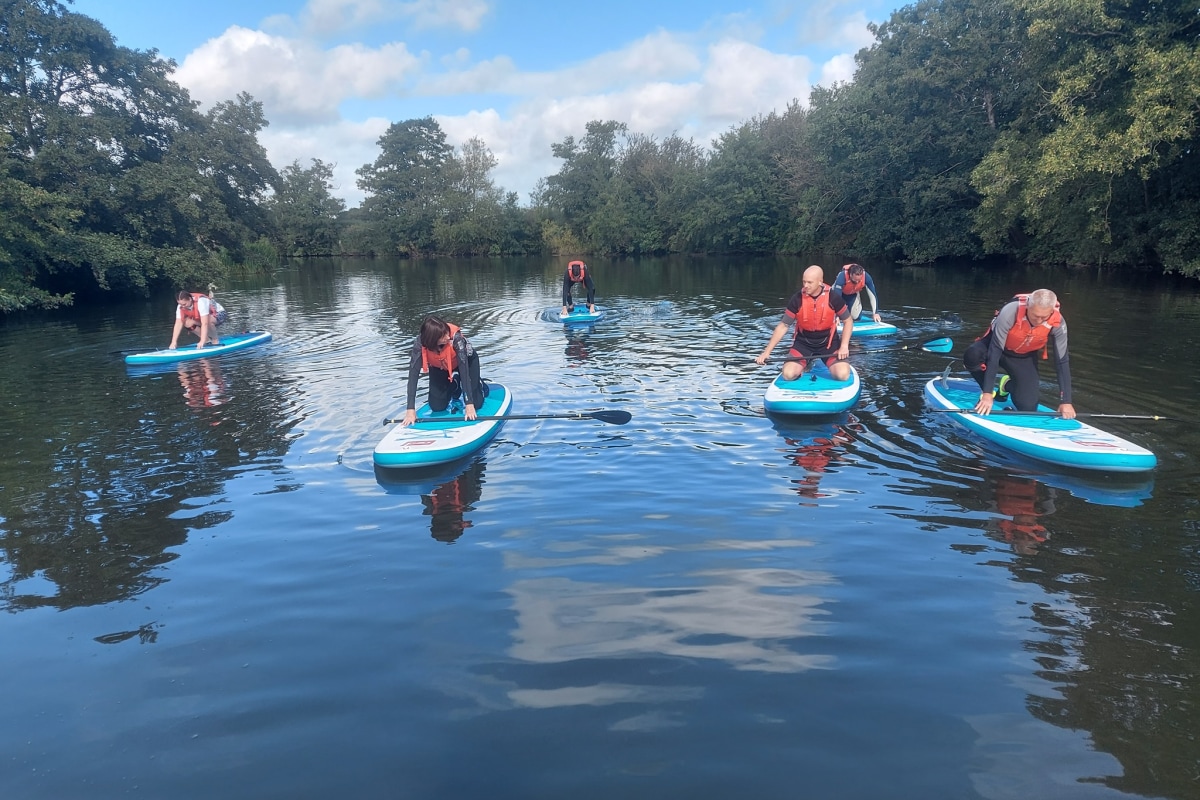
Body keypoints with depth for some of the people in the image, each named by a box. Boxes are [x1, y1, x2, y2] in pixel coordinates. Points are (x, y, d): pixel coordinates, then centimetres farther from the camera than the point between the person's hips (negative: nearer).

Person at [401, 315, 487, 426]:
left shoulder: (455, 336, -41)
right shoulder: (420, 344, -35)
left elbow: (464, 370, -43)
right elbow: (413, 375, -37)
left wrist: (469, 404, -47)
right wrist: (411, 409, -45)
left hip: (467, 360, -2)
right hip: (439, 367, 2)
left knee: (475, 404, -11)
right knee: (437, 407, -3)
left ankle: (478, 384, 22)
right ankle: (454, 386, 27)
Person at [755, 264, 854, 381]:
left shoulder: (833, 297, -14)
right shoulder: (797, 299, -13)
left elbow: (848, 321, -1)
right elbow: (783, 326, -8)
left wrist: (844, 346, -15)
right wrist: (767, 351, -14)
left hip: (828, 343, 0)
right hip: (803, 343, 1)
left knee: (843, 375, -21)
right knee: (788, 374, -21)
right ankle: (805, 365, 15)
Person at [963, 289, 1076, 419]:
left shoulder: (1058, 322, -25)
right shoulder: (1010, 311, -36)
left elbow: (1062, 362, -17)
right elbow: (995, 351, -36)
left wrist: (1066, 402, -22)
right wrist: (987, 394, -39)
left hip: (1025, 358, 3)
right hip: (995, 344, -2)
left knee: (1028, 408, -9)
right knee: (972, 356, -38)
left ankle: (1008, 385, 26)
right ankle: (987, 389, -6)